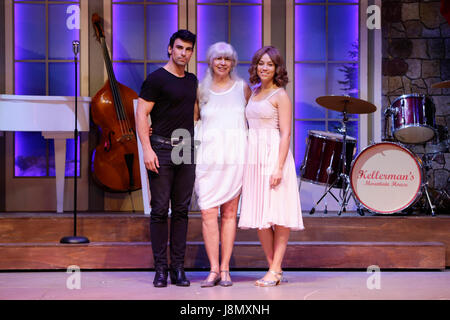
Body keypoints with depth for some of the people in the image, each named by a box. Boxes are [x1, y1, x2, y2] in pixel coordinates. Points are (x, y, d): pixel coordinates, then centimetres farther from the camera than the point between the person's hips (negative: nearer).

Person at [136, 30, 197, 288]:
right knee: (160, 210, -2)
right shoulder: (156, 79, -4)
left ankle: (178, 268, 11)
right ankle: (161, 268, 4)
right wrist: (147, 148, -17)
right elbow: (141, 114, -9)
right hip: (161, 150, -6)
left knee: (181, 210, 6)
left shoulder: (192, 81, 15)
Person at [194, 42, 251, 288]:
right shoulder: (201, 90, 10)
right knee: (208, 212, -7)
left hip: (235, 155, 0)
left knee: (229, 212, 1)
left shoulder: (242, 88, 9)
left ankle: (225, 269, 7)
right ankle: (214, 269, -1)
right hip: (208, 155, 0)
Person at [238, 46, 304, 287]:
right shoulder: (254, 93, 16)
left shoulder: (280, 95, -4)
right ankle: (274, 268, 14)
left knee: (277, 214, -4)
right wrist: (245, 162, 14)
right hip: (253, 158, 7)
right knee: (258, 215, 6)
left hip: (274, 156, -7)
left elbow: (285, 133, -10)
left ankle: (275, 270, 0)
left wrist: (279, 167, -19)